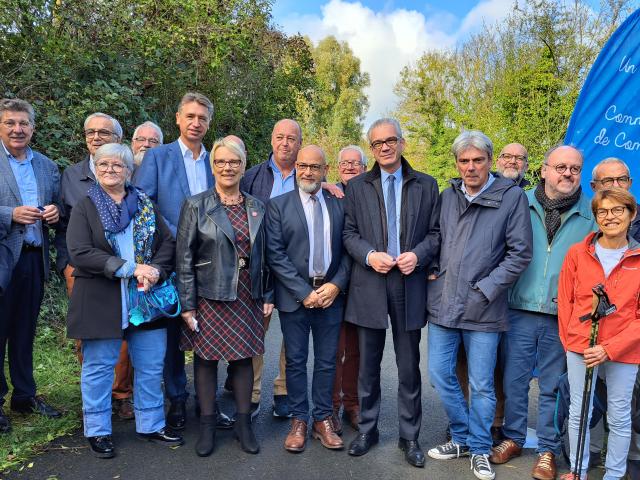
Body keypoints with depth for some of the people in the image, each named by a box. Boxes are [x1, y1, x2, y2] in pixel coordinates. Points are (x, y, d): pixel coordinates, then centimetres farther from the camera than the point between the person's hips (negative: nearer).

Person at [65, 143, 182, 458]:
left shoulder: (146, 205, 10)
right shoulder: (85, 208, 0)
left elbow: (167, 243, 6)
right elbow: (79, 253, -13)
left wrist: (156, 270, -14)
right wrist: (131, 268, -20)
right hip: (100, 300, -3)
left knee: (151, 366, 10)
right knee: (99, 367, 8)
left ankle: (151, 425, 26)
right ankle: (97, 431, 25)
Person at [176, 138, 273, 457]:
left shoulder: (256, 207, 7)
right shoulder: (196, 205, -3)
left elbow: (264, 254, 11)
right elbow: (184, 258, -5)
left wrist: (267, 296, 8)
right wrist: (187, 305, -9)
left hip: (247, 297, 3)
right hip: (209, 297, -2)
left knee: (243, 357, 10)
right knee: (206, 358, 6)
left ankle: (243, 423, 24)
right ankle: (207, 425, 21)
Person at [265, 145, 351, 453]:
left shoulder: (338, 205, 7)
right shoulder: (278, 205, -1)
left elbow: (347, 250, 7)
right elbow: (275, 254, -8)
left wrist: (336, 284, -8)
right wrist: (304, 292, -13)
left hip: (330, 294, 2)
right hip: (294, 296, -2)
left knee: (327, 361, 10)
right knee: (296, 361, 8)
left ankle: (323, 420, 24)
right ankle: (299, 421, 23)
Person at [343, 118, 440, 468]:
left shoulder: (426, 185, 7)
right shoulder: (357, 186, 7)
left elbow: (435, 233, 5)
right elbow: (349, 233, 4)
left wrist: (418, 254, -13)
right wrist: (369, 255, -13)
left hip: (409, 284, 0)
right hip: (369, 285, 0)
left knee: (409, 367, 9)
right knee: (368, 366, 11)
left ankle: (409, 436, 23)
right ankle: (367, 430, 27)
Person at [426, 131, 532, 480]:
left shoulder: (512, 197, -5)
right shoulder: (447, 196, 7)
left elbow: (520, 253, -8)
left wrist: (485, 289, -12)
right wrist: (434, 270, 4)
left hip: (482, 309, -4)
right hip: (443, 304, 4)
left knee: (481, 385, 8)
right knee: (440, 374, 10)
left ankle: (479, 449, 28)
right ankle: (461, 437, 31)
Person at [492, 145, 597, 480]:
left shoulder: (592, 213, 2)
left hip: (564, 317, 0)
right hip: (520, 311, 1)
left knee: (552, 386, 11)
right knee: (514, 380, 10)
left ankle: (547, 450, 27)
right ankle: (513, 438, 30)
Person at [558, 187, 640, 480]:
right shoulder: (577, 253, 0)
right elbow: (565, 301, 5)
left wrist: (610, 348, -14)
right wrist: (568, 342, 1)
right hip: (580, 347, 1)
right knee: (578, 412, 11)